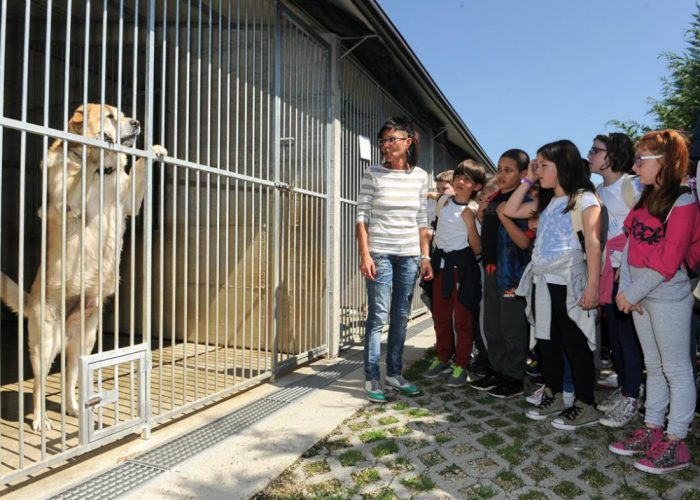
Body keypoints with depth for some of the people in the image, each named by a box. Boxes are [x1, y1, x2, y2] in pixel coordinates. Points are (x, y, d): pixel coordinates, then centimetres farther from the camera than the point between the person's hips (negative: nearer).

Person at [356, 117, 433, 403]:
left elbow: (422, 220, 10)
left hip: (409, 255, 4)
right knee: (378, 316, -3)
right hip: (380, 253, -3)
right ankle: (372, 379, 7)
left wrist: (425, 256, 6)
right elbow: (362, 217, -5)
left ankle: (395, 373, 22)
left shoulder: (420, 176, 7)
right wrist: (365, 254, -13)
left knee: (401, 317, 9)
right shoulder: (373, 174, -2)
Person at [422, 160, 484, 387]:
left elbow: (478, 249, -12)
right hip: (440, 262, 6)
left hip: (462, 265, -6)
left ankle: (461, 365, 15)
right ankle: (442, 358, 30)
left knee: (462, 318, 3)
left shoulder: (472, 212, -11)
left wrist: (470, 223, -15)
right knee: (440, 315, 14)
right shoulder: (445, 202, 4)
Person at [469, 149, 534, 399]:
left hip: (512, 272, -8)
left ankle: (515, 379, 14)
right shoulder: (494, 199, 12)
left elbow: (524, 241, -19)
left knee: (512, 327, 1)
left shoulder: (523, 202, -11)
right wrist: (482, 211, 10)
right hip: (491, 269, 8)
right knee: (491, 326, 16)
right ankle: (497, 371, 30)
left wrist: (503, 215, -23)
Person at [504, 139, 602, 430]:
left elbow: (593, 243, -13)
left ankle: (585, 407, 13)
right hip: (541, 281, 8)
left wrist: (592, 286, -20)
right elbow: (510, 211, 18)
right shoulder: (546, 201, 16)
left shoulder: (584, 198, -6)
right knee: (547, 341, 14)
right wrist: (527, 180, 12)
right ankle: (553, 397, 27)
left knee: (574, 344, 1)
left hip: (567, 282, -8)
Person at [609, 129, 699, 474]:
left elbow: (668, 262, -17)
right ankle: (652, 431, 26)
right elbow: (631, 245, 6)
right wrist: (625, 290, -4)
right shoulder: (645, 199, 11)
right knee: (653, 366, 15)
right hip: (639, 294, 8)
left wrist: (632, 293, -13)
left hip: (668, 296, -8)